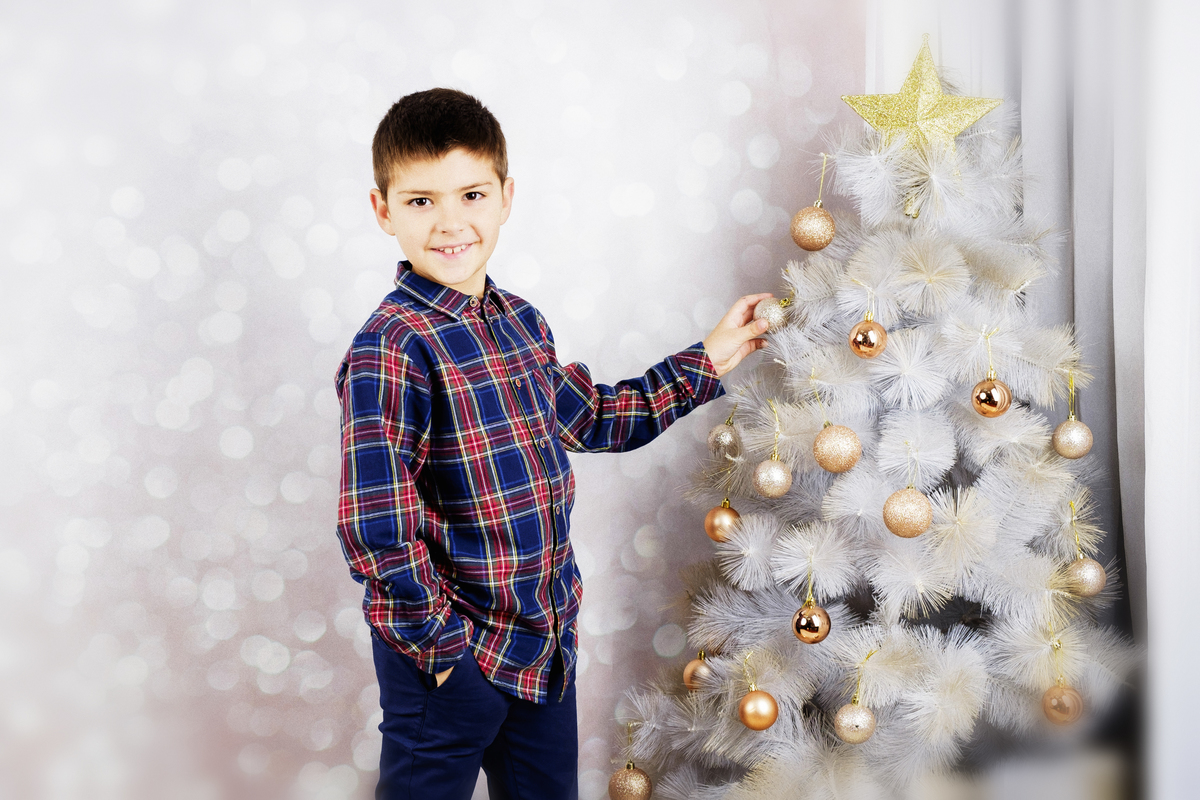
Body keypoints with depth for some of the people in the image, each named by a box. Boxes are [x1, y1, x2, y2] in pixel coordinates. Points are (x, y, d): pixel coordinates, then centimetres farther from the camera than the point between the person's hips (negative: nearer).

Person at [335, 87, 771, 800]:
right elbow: (375, 532, -26)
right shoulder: (390, 351, -22)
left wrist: (706, 362, 18)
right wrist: (439, 640, -17)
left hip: (548, 635, 7)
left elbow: (589, 418, 20)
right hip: (446, 659, -7)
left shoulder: (520, 322, 3)